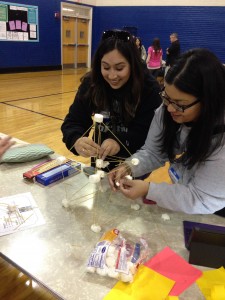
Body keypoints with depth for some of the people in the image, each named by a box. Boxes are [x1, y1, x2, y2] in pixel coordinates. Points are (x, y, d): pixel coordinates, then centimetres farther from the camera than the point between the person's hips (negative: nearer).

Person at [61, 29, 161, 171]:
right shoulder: (90, 84, -14)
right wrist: (77, 140, -39)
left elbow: (148, 133, -23)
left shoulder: (149, 88, -21)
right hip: (101, 158, 3)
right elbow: (72, 122, -17)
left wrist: (120, 143, -42)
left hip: (136, 161, -3)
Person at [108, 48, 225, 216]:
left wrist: (149, 190, -29)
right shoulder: (166, 112, -11)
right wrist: (128, 168, -20)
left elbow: (202, 199, -24)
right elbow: (152, 153, -2)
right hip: (181, 191, 5)